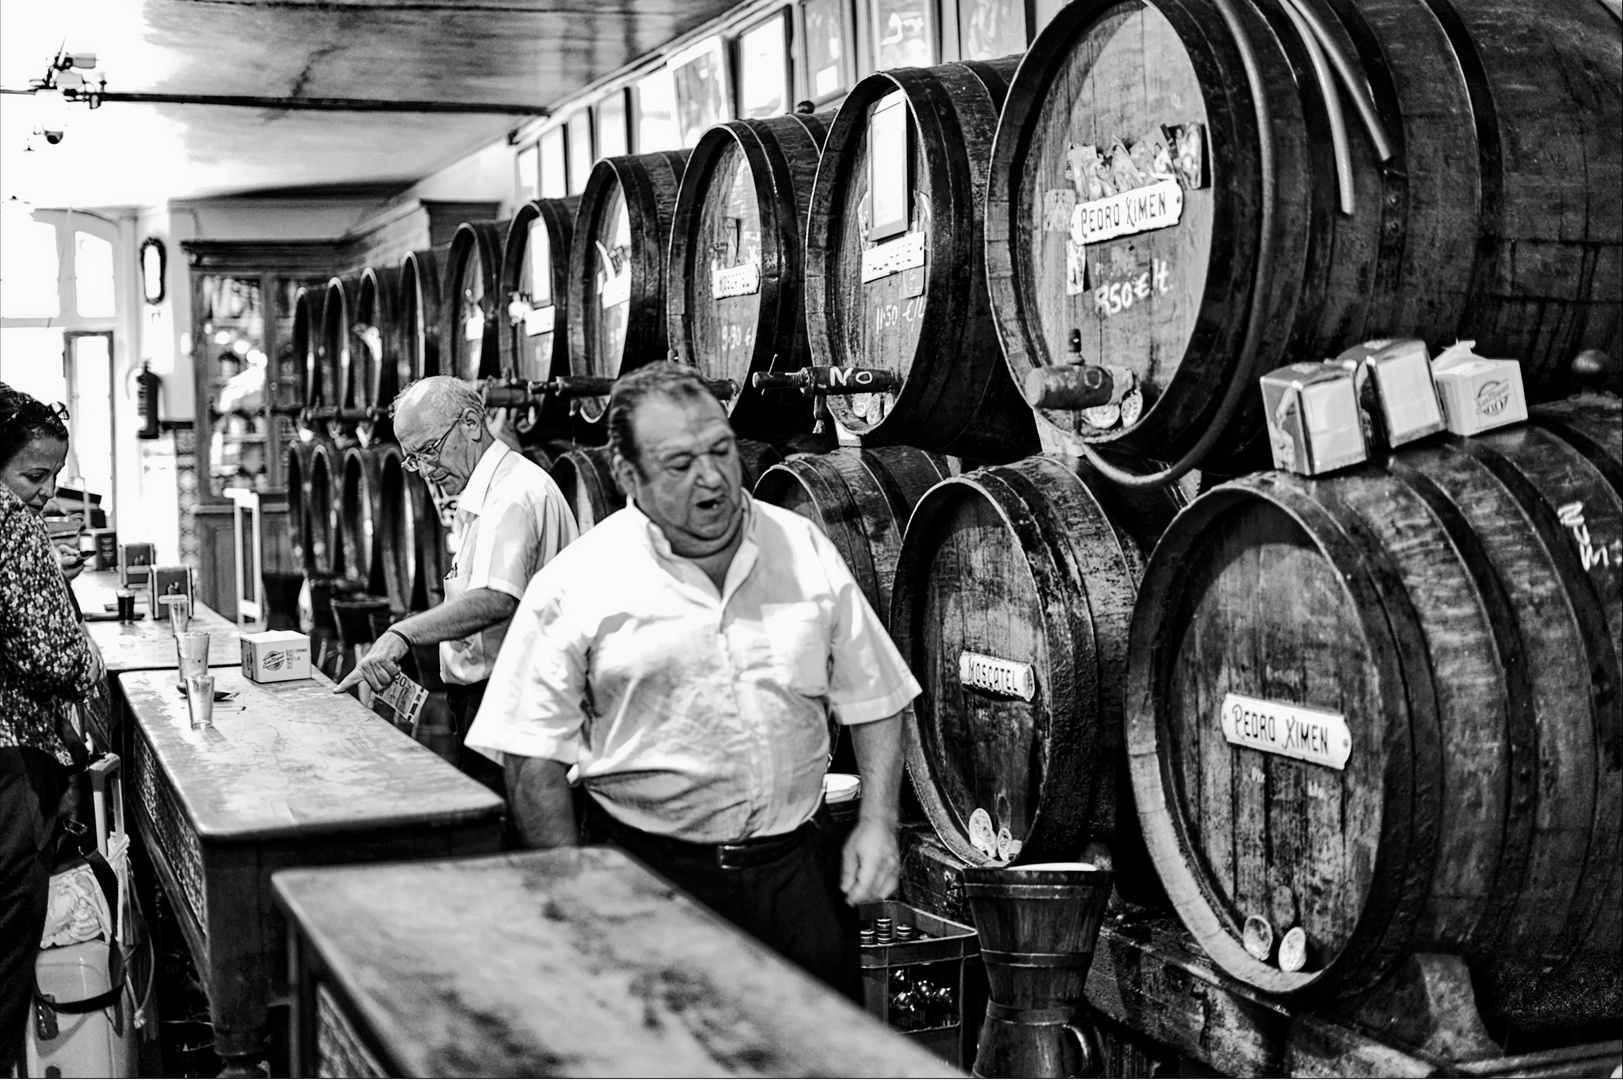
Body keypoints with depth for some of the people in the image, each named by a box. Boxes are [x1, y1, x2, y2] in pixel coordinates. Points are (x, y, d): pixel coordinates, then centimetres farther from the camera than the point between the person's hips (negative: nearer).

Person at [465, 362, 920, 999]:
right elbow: (532, 761, -6)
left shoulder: (803, 550, 4)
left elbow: (873, 701, 11)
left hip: (798, 868, 3)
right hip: (650, 875, -3)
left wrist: (877, 823, 1)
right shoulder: (573, 587, -7)